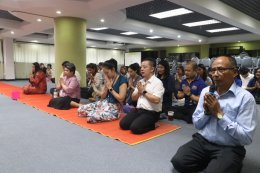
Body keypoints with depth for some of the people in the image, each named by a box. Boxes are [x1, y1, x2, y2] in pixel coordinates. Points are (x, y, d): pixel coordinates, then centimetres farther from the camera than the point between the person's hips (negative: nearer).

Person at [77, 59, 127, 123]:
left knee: (91, 117, -29)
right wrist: (106, 86, -8)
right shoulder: (108, 79, 8)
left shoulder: (122, 80, -13)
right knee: (81, 109, -6)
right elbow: (102, 96, 10)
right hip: (105, 103, 7)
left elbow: (121, 99, -18)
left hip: (115, 107, -7)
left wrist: (110, 88, -13)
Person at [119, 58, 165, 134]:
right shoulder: (140, 81, 12)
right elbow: (133, 98, 14)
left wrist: (143, 91, -11)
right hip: (139, 110, 7)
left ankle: (152, 125, 1)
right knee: (123, 124, -8)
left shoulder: (157, 82, -10)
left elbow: (156, 100, -22)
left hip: (151, 113, -7)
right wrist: (139, 92, -7)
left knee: (135, 128, -24)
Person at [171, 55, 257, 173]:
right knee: (178, 161, -15)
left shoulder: (245, 97, -11)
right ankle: (211, 163, 9)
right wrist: (206, 112, -13)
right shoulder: (206, 91, 3)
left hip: (229, 149, -4)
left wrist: (219, 114, -18)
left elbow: (246, 138, -15)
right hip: (201, 141, 4)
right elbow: (197, 124, 7)